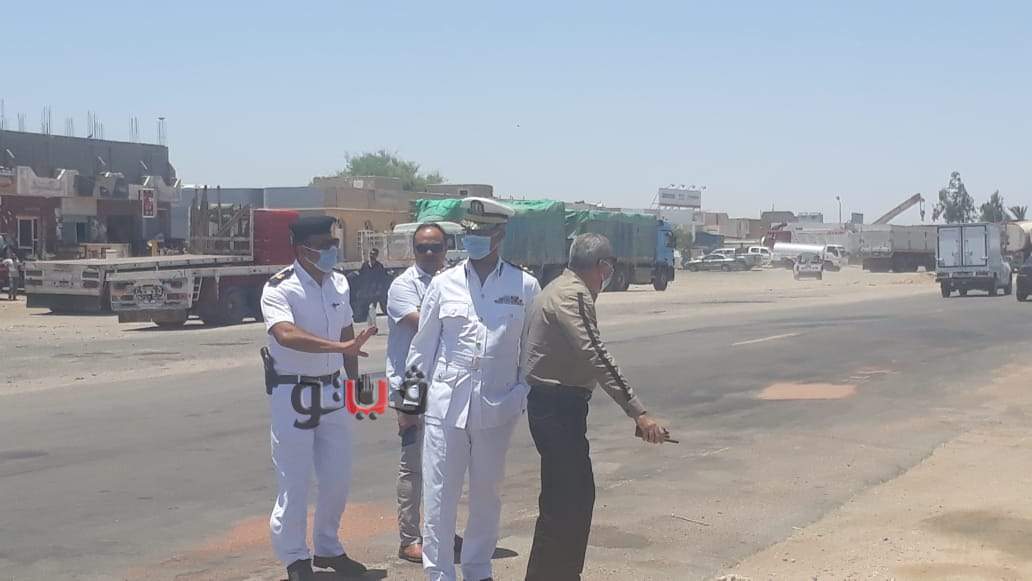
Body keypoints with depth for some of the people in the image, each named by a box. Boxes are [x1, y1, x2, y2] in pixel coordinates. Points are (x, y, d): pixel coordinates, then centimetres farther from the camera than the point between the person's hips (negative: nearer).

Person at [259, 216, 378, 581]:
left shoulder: (339, 284, 5)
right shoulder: (279, 289, -17)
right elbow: (286, 335, -35)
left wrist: (354, 379, 15)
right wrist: (340, 346, -43)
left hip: (332, 391, 6)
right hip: (292, 395, -6)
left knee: (337, 476, 13)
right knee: (294, 481, 1)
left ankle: (328, 548, 30)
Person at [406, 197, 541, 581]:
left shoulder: (524, 286, 0)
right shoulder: (443, 284, 1)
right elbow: (424, 344, 6)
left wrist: (527, 393, 3)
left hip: (497, 406, 0)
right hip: (445, 403, 0)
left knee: (486, 494, 14)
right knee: (439, 494, 1)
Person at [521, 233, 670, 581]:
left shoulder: (560, 289, 16)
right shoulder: (573, 296, -17)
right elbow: (596, 357, -27)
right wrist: (638, 412, -31)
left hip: (551, 404, 11)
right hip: (558, 406, -11)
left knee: (577, 495, 17)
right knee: (567, 502, -8)